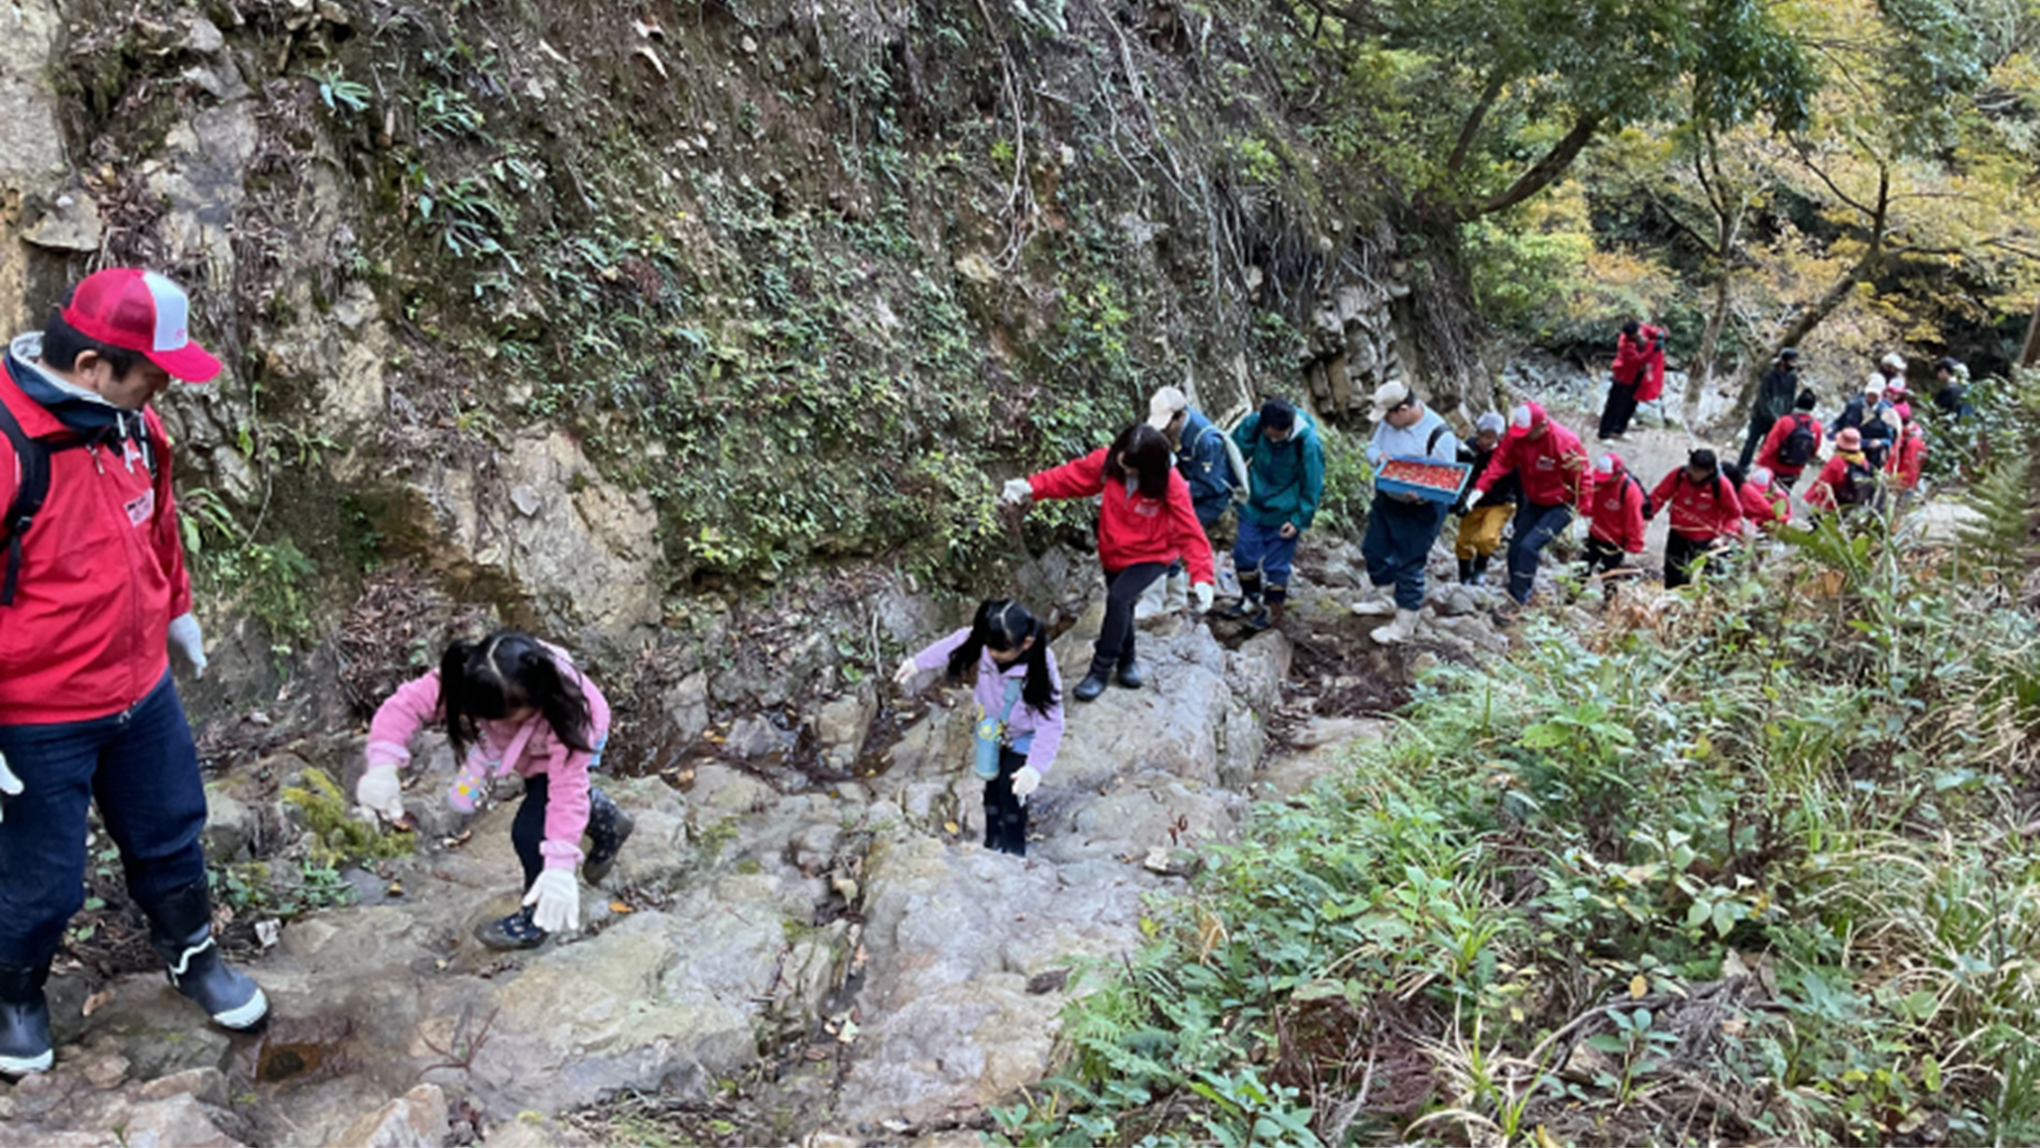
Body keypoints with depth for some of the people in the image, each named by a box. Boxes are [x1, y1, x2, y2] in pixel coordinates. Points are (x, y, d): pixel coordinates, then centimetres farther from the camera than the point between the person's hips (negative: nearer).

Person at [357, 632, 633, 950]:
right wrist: (382, 766, -50)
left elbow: (567, 789, -45)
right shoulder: (464, 680, -39)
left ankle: (538, 915, 9)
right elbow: (407, 704, -34)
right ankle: (608, 821, 57)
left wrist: (560, 865, -52)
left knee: (530, 828, -16)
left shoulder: (563, 712, -47)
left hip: (570, 739, -6)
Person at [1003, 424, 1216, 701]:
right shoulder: (1108, 462, -17)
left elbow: (1190, 531, -26)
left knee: (1118, 599, -23)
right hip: (1113, 553, 5)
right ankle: (1127, 660, 44)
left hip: (1151, 556, -5)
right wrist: (1032, 487, -31)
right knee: (1121, 607, 16)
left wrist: (1201, 576, -37)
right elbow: (1072, 475, -15)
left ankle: (1101, 670, -8)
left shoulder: (1169, 483, -26)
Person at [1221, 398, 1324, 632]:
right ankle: (1250, 599, 33)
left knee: (1275, 564, 4)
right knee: (1244, 553, 11)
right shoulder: (1253, 424, -19)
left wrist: (1300, 520, -11)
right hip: (1254, 506, 4)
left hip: (1284, 514, -4)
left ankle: (1273, 611, 23)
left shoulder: (1308, 444, -26)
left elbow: (1312, 487, -14)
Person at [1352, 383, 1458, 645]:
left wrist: (1421, 494, -40)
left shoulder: (1439, 435, -26)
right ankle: (1384, 598, 46)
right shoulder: (1388, 421, -7)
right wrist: (1378, 457, -18)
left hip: (1420, 509, -7)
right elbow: (1372, 446, 8)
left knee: (1408, 565, 1)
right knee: (1374, 549, 21)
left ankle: (1404, 625, 16)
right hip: (1386, 499, 8)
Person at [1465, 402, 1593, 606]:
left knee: (1529, 547, -20)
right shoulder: (1516, 436, -13)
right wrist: (1480, 488, -31)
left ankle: (1515, 603, -13)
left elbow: (1582, 475, -19)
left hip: (1560, 505, -7)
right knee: (1515, 549, 7)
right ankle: (1523, 591, 26)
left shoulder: (1565, 442, -28)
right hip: (1534, 502, 7)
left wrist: (1584, 508, -15)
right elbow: (1499, 463, -18)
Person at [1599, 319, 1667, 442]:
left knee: (1631, 404, 16)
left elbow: (1655, 331, -1)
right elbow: (1638, 360, -38)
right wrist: (1653, 350, -49)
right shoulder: (1625, 344, -32)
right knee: (1616, 406, -4)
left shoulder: (1643, 328, -12)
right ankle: (1605, 435, 3)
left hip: (1638, 376, 8)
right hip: (1624, 377, -8)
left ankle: (1619, 430, 31)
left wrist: (1660, 334, -26)